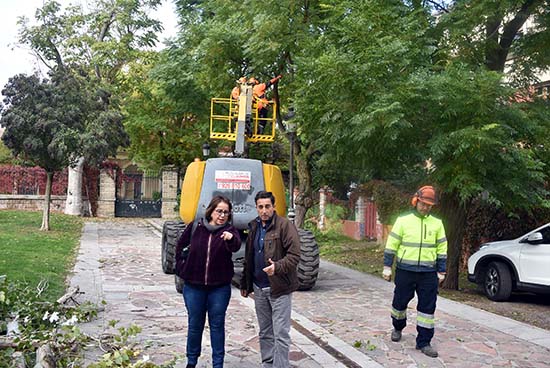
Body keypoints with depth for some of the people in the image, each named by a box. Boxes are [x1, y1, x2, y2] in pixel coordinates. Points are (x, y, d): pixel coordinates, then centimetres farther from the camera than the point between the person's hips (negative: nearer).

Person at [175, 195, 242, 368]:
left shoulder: (229, 230, -8)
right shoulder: (195, 227, -3)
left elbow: (236, 246, -30)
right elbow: (179, 246, 11)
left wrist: (231, 239, -52)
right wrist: (181, 267, 5)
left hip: (219, 287, -1)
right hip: (193, 286, 1)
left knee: (217, 325, 9)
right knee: (194, 325, 13)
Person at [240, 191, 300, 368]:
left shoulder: (285, 225, -10)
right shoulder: (254, 228, 11)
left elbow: (294, 254, -16)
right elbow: (248, 258, 18)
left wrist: (278, 267, -31)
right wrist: (245, 284, 19)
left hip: (279, 288, -7)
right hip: (259, 289, 7)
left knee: (280, 333, -1)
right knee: (265, 332, 16)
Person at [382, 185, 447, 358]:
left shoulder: (437, 223, 5)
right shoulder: (403, 220, -3)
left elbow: (442, 249, 10)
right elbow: (391, 244, -1)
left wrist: (441, 271, 8)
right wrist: (387, 266, -3)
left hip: (428, 273, 2)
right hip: (405, 271, -2)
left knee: (427, 307, 2)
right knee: (400, 301, 10)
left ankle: (424, 342, 11)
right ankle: (397, 328, 37)